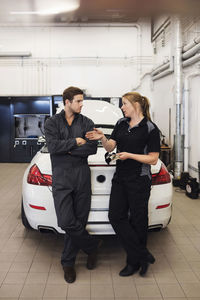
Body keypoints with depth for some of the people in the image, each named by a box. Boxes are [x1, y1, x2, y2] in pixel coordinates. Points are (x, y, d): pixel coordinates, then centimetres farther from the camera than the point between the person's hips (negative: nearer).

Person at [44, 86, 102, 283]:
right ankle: (92, 246, 15)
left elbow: (92, 148, -4)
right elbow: (52, 147, -11)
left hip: (82, 177, 2)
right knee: (67, 222, -10)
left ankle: (68, 262, 21)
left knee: (79, 221, 4)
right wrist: (76, 142, -7)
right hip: (61, 178, -1)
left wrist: (67, 149, -9)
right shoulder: (52, 123, 5)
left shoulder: (87, 123, 9)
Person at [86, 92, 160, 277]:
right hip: (120, 178, 6)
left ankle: (134, 261, 19)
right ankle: (143, 255, 7)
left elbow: (153, 159, -8)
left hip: (139, 180, -6)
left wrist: (129, 155, -17)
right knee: (116, 216, -1)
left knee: (137, 220, 3)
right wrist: (102, 139, -14)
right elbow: (110, 147, 6)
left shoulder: (150, 129, -8)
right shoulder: (121, 124, 10)